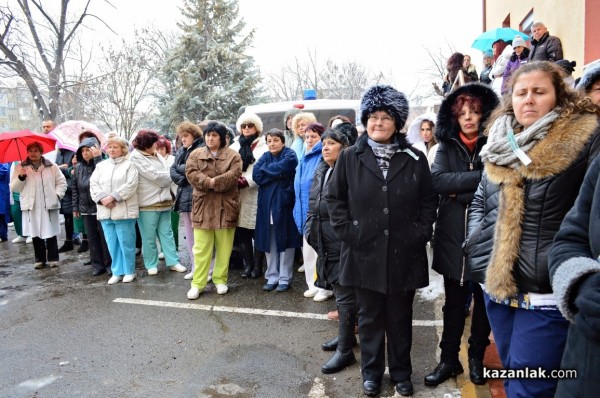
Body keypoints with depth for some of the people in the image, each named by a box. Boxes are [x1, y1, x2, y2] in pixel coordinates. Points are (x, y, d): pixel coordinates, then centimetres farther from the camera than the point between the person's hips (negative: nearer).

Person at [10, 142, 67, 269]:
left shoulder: (52, 167, 5)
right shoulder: (20, 168, 7)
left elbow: (62, 182, 8)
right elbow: (14, 188, 5)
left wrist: (57, 195, -5)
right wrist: (21, 177, -12)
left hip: (49, 205, -1)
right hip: (31, 206, 1)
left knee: (50, 233, 3)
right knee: (36, 234, 7)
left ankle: (53, 258, 13)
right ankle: (40, 259, 19)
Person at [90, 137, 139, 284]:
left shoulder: (129, 165, 1)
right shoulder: (101, 166, 16)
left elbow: (130, 185, -11)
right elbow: (93, 184, 7)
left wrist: (112, 197, -17)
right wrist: (102, 199, -11)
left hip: (123, 210, -5)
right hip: (105, 211, 5)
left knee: (126, 243, 0)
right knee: (112, 243, 9)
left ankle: (129, 271, 13)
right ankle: (117, 272, 19)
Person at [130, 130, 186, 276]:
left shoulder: (157, 156, 15)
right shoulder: (136, 158, -8)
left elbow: (168, 173, 12)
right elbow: (154, 176, -14)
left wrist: (164, 178, -7)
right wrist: (168, 177, 0)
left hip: (163, 201, 7)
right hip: (148, 203, -7)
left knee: (167, 233, 10)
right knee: (149, 236, 4)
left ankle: (173, 261, 15)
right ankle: (151, 264, 16)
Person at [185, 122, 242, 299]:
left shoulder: (233, 155, 3)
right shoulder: (196, 154, 8)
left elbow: (234, 174, -12)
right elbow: (191, 173, -6)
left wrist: (214, 182, -16)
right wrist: (208, 182, -19)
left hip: (225, 206, 0)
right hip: (203, 205, 1)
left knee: (224, 247, 7)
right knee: (201, 248, 2)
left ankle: (220, 279, 22)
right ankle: (197, 283, 11)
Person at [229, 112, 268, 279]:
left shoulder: (263, 146, 4)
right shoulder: (235, 146, 17)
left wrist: (246, 181, -14)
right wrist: (235, 180, -7)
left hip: (256, 192, -4)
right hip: (238, 193, 4)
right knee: (242, 231, 5)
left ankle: (257, 265, 9)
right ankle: (248, 264, 16)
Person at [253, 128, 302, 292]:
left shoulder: (290, 155, -1)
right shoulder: (265, 156, 12)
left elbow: (282, 168, -21)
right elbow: (256, 175, -4)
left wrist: (266, 170, -4)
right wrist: (277, 174, -12)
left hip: (284, 203, -4)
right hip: (267, 204, 5)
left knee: (285, 242, 2)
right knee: (269, 243, 8)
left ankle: (285, 279, 12)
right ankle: (272, 277, 19)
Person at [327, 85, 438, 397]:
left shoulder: (415, 159, 3)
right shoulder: (350, 157, 1)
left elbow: (429, 200, 8)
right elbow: (334, 198, 4)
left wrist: (421, 232, -3)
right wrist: (346, 230, -6)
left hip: (404, 254, 1)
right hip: (364, 253, 0)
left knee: (400, 318, 15)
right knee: (370, 317, 13)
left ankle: (401, 373, 34)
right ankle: (371, 373, 31)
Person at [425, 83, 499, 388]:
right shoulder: (447, 146, 4)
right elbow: (438, 180, -12)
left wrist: (459, 192, -15)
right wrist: (480, 178, -18)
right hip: (452, 237, 2)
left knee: (484, 301, 15)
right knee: (453, 302, 14)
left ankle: (477, 357, 35)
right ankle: (449, 359, 28)